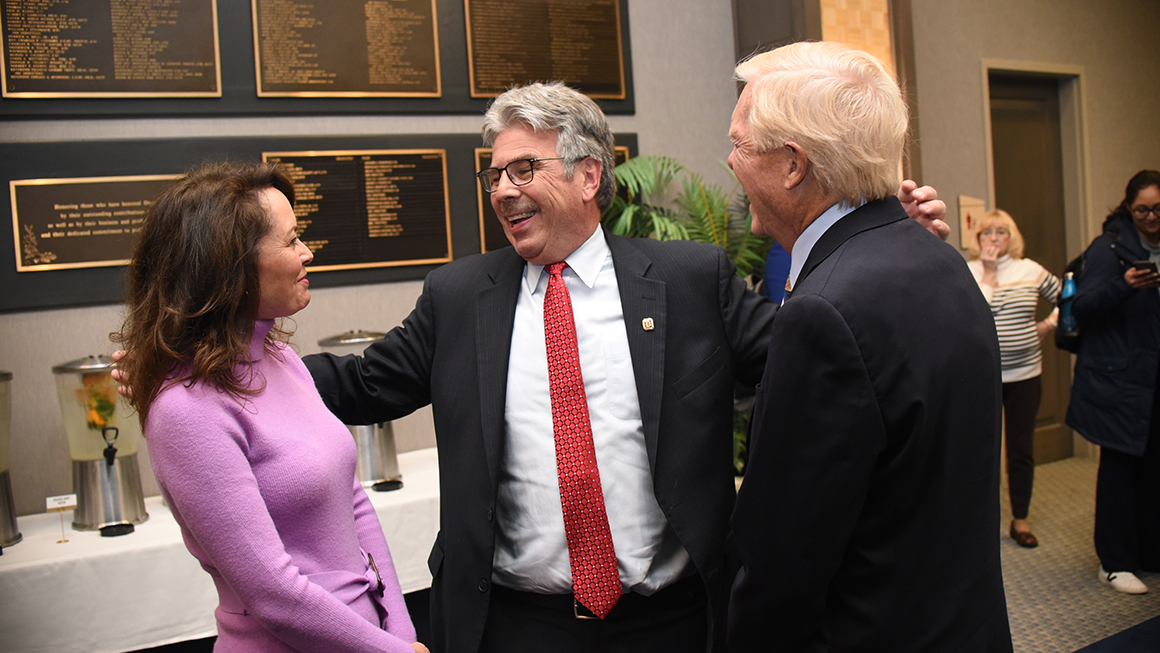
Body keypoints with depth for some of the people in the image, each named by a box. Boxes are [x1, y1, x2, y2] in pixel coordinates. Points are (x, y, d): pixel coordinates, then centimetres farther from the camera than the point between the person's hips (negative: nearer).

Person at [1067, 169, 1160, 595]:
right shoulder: (1109, 247, -6)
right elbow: (1081, 307, -15)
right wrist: (1123, 285, -28)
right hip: (1118, 379, -5)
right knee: (1119, 465, -1)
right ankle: (1115, 562, 8)